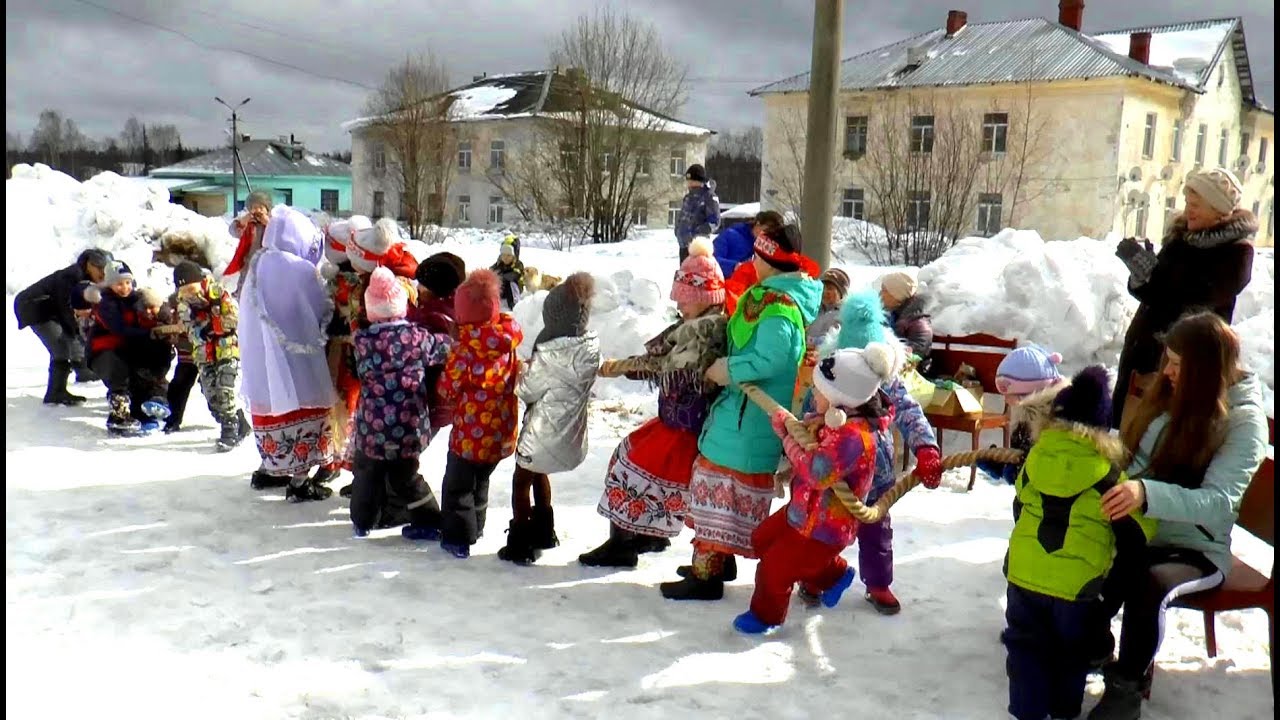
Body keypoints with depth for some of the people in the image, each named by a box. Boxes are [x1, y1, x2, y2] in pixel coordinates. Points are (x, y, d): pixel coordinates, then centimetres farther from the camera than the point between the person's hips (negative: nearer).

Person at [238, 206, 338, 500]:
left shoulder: (257, 265, 2)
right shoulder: (302, 270, -18)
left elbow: (249, 311, 10)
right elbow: (322, 311, -7)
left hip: (260, 356, 7)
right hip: (295, 357, -7)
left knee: (273, 404, 19)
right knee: (303, 411, 3)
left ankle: (268, 469, 30)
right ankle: (299, 481, 4)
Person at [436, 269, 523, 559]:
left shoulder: (463, 347, -22)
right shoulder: (508, 340, -7)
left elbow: (449, 388, -15)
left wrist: (444, 388, 6)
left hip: (471, 431, -6)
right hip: (501, 432, 6)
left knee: (458, 485, 11)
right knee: (481, 480, 25)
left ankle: (458, 536, 14)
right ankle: (475, 526, 39)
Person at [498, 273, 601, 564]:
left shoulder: (549, 354, -28)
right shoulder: (591, 345, -9)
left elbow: (526, 390, -15)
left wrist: (523, 374, 4)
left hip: (544, 431, -7)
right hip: (570, 431, 7)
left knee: (521, 481, 14)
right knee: (540, 474, 30)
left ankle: (519, 544, 21)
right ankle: (543, 531, 42)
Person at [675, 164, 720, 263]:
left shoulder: (709, 197, -7)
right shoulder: (688, 197, 16)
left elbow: (714, 221, -15)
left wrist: (696, 233, -20)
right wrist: (678, 231, 8)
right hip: (684, 244, 8)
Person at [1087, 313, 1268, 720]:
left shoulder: (1244, 420, -12)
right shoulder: (1169, 396, 5)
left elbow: (1219, 501, -26)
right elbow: (1127, 454, 16)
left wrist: (1147, 494, -43)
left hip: (1193, 548, -5)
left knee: (1148, 584, -36)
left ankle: (1128, 686, -13)